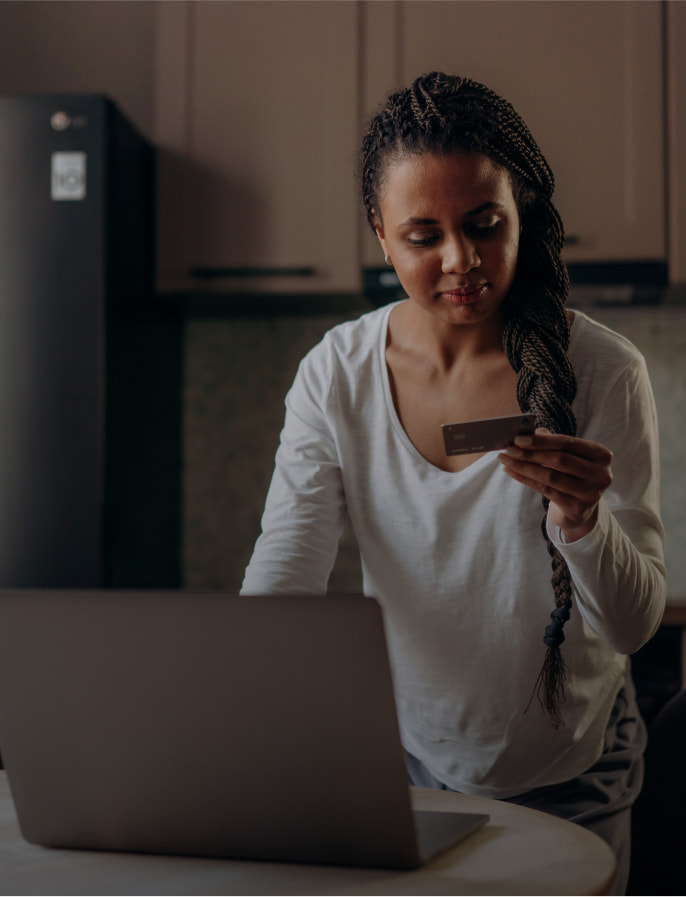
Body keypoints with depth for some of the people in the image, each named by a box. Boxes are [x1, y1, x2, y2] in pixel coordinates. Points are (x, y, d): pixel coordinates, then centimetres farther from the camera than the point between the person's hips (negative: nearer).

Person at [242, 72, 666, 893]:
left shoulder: (602, 372, -17)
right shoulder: (337, 373, -12)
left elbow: (634, 624, -16)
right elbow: (281, 577, -16)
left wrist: (581, 518, -37)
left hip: (568, 779, -1)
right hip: (408, 759, 1)